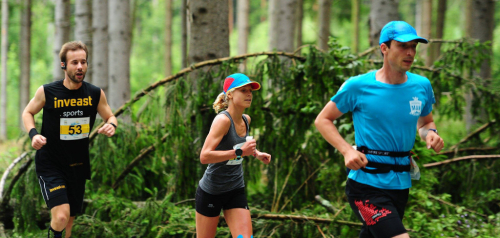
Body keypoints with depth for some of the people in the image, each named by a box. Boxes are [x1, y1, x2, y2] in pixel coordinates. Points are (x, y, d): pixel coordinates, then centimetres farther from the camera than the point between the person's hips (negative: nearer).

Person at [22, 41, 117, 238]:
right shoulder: (47, 92, -10)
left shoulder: (96, 94, -4)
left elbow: (110, 117, 12)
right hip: (50, 164, -4)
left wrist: (111, 125, -13)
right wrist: (33, 134, -13)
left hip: (78, 166, 4)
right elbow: (28, 113, 7)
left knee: (70, 220, 15)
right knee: (61, 216, -22)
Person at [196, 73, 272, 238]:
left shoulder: (246, 120, 4)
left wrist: (256, 153, 8)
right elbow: (204, 156, -31)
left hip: (236, 192, 6)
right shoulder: (222, 120, -20)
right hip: (211, 192, -6)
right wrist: (239, 152, -34)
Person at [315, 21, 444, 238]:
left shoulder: (422, 86, 5)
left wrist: (430, 134, -3)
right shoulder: (358, 86, -8)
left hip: (401, 185, 6)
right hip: (366, 185, -6)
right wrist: (347, 151, -16)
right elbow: (322, 120, 1)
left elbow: (425, 123, 22)